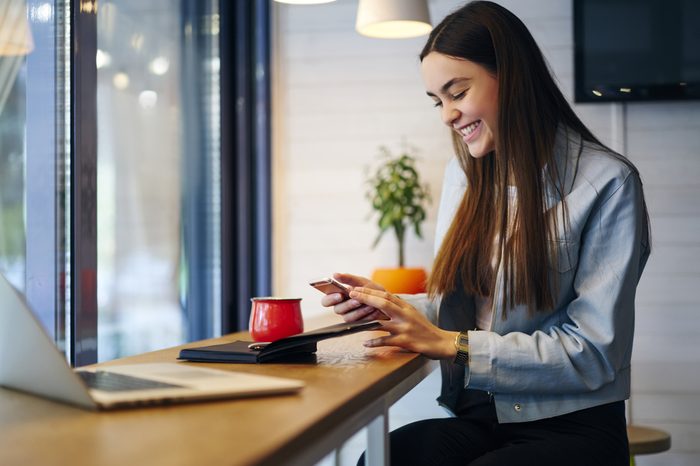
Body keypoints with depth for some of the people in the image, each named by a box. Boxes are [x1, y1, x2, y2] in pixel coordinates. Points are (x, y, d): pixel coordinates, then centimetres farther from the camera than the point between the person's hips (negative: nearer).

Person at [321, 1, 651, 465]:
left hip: (571, 427, -4)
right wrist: (392, 305, -2)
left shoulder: (606, 182, -8)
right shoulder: (463, 175, 11)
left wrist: (449, 343, -16)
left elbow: (596, 352, -12)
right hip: (476, 417, 4)